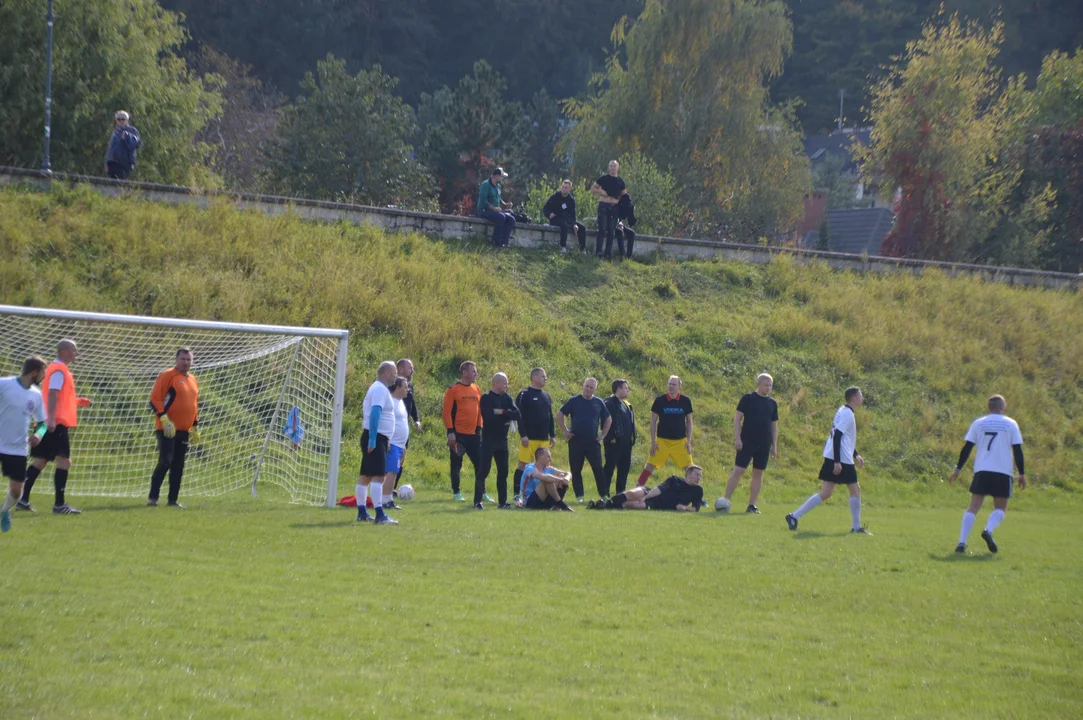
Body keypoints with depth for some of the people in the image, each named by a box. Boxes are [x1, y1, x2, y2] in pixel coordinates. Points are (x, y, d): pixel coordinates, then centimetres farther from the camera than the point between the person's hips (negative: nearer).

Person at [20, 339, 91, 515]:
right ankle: (59, 504, -14)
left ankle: (23, 500, 12)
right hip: (58, 423, -10)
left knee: (40, 460, 11)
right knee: (64, 461, -11)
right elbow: (52, 395, -22)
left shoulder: (60, 369, 20)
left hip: (53, 423, 10)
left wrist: (78, 401, 19)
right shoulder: (59, 370, -11)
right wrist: (51, 419, -29)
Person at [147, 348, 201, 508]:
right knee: (165, 461, -14)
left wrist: (195, 427, 21)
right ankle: (152, 497, -8)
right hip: (167, 429, -7)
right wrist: (164, 419, -21)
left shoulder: (193, 380, 15)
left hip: (184, 430, 7)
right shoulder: (167, 376, -7)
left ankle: (173, 499, 13)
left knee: (178, 466, 7)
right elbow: (155, 399, -12)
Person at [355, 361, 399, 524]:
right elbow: (375, 413, -23)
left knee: (366, 475, 12)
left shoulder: (379, 388, 18)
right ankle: (380, 515, -22)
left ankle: (362, 513, 17)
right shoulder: (380, 389, -14)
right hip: (375, 438, -11)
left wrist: (385, 440, 23)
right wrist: (372, 440, -28)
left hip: (377, 438, 11)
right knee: (379, 476, -15)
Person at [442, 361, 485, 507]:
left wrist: (479, 428, 11)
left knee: (480, 464, 1)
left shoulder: (477, 390, 11)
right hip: (458, 434, -5)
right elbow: (447, 412, -9)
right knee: (456, 464, 6)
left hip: (474, 434, 5)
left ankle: (481, 494, 5)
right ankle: (456, 492, 20)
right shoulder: (453, 390, -6)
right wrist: (450, 432, -14)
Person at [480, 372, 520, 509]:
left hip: (502, 440, 6)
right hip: (488, 440, -6)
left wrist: (501, 413, -16)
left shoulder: (507, 398, 10)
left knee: (503, 471, 9)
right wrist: (507, 416, -10)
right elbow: (488, 417, -21)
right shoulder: (486, 398, -8)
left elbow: (517, 414, -2)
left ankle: (502, 501, 15)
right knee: (484, 470, -6)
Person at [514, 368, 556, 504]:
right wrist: (523, 435, -17)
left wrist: (553, 435, 14)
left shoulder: (546, 396, 17)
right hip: (529, 438, -7)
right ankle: (517, 494, -3)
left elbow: (550, 417, 21)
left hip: (544, 439, 7)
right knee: (523, 464, -6)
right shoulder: (524, 394, -5)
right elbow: (519, 416, -12)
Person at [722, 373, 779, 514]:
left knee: (758, 473, 5)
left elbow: (774, 425, 16)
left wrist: (774, 446, 11)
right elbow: (737, 418, -4)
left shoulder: (772, 403, 11)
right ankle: (725, 501, -8)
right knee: (738, 470, -9)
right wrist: (737, 438, -11)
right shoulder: (748, 398, -2)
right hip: (747, 441, -5)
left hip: (764, 444, 5)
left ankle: (752, 505, 10)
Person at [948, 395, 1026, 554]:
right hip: (1003, 471, -2)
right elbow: (1017, 450, 1)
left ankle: (962, 542, -10)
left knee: (973, 507, 4)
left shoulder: (978, 423, 8)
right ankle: (988, 530, -21)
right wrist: (1022, 474, 6)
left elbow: (967, 447, 6)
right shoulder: (1011, 424, 4)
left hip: (981, 470, 2)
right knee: (1000, 508, 9)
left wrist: (958, 469, 11)